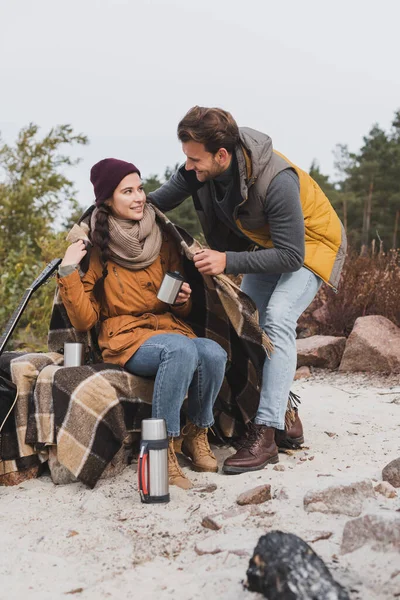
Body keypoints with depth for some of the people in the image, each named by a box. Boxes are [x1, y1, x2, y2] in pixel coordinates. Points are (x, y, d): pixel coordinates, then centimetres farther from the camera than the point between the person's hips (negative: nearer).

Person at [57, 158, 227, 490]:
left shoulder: (163, 241, 11)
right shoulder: (96, 247, 0)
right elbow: (85, 320, -3)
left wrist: (183, 300, -4)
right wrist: (68, 271, -14)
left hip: (170, 326, 4)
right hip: (126, 338, -4)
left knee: (214, 353, -29)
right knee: (181, 349, -36)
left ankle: (196, 435, -6)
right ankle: (163, 448, -27)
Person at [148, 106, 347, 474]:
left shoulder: (277, 181, -40)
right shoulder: (202, 166, -19)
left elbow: (291, 256, -36)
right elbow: (162, 199, -4)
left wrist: (228, 262, -41)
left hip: (311, 242, -8)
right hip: (265, 242, 8)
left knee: (277, 318, -26)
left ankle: (266, 433, -25)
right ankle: (285, 418, 17)